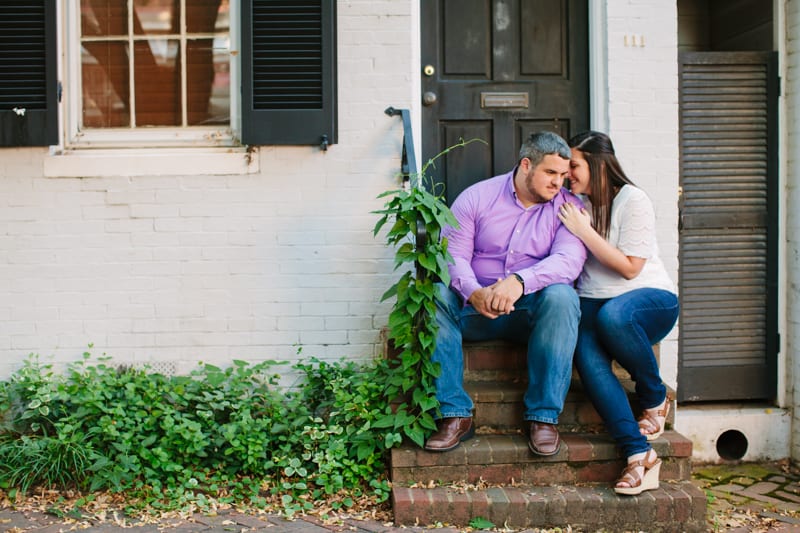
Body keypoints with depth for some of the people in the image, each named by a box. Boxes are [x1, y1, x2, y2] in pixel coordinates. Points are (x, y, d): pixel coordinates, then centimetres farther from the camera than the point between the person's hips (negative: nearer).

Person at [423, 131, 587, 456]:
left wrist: (519, 281, -35)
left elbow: (569, 259, -16)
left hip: (533, 309, 0)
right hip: (474, 307, 1)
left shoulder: (568, 207, 2)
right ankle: (454, 415, -25)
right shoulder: (476, 197, 3)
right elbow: (453, 253, -7)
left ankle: (543, 417, -25)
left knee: (561, 296, -32)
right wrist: (473, 292, -29)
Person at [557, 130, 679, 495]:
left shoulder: (632, 201, -7)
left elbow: (630, 268, -12)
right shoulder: (575, 204, 11)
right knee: (587, 356, -30)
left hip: (650, 298, -4)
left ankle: (655, 400, -12)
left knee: (612, 315, -40)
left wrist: (584, 231, -14)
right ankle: (639, 455, -30)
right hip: (593, 302, 4)